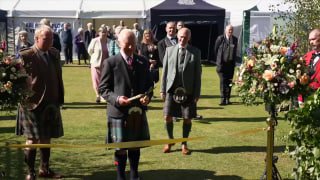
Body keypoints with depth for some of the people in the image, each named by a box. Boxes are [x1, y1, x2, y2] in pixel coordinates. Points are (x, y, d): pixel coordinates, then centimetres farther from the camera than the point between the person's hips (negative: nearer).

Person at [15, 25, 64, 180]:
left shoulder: (54, 53, 6)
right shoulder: (26, 55, -13)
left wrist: (59, 99, 10)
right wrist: (24, 99, -14)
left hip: (51, 104, 6)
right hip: (33, 104, -6)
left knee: (46, 138, 16)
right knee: (33, 139, 4)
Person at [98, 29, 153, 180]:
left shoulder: (143, 62, 7)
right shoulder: (110, 63, -6)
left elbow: (149, 84, 15)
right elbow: (103, 89, -4)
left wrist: (148, 96, -7)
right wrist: (116, 99, -21)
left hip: (138, 112, 4)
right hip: (119, 112, -4)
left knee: (136, 145, 14)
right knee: (120, 148, 5)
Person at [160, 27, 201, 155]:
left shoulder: (195, 52, 1)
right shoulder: (169, 50, 5)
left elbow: (197, 74, 0)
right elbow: (165, 71, 7)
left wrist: (197, 93, -4)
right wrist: (162, 89, 2)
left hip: (188, 91, -1)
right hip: (172, 89, 1)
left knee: (187, 119, 4)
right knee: (167, 117, 0)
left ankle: (184, 144, 22)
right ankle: (170, 140, 24)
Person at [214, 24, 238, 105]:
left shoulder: (235, 39, 6)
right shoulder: (220, 38, -4)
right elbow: (215, 50, 7)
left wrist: (234, 61, 15)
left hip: (231, 63, 3)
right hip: (222, 64, -3)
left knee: (229, 81, 6)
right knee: (223, 81, -6)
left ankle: (227, 99, 13)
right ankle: (223, 99, -4)